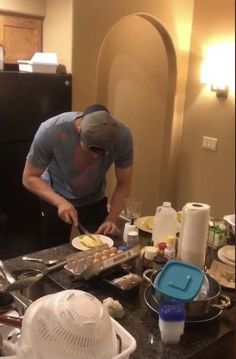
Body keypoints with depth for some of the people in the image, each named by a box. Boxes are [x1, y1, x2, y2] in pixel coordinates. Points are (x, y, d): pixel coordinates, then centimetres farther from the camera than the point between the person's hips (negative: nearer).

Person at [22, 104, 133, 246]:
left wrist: (111, 219, -28)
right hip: (56, 198, -1)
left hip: (95, 199, 2)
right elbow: (29, 178, -23)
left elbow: (124, 183, -16)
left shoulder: (122, 136, -29)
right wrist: (60, 201, -37)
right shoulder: (50, 132, -34)